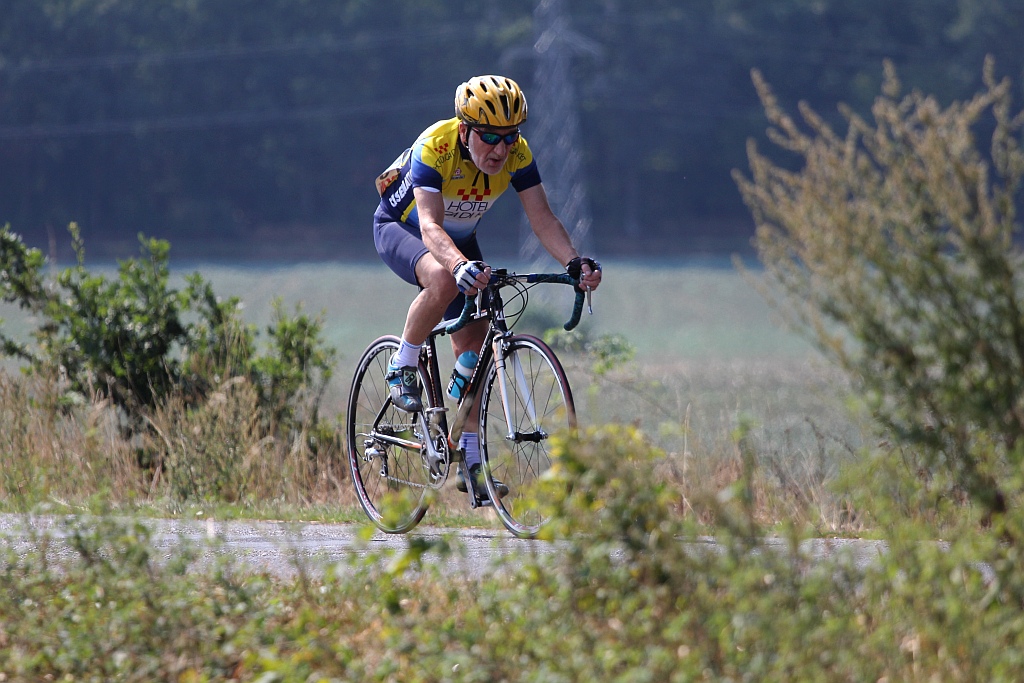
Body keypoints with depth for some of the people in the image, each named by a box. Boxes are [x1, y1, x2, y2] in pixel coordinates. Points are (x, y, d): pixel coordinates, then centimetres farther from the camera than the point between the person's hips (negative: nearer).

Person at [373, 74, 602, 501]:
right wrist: (461, 266, -65)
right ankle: (402, 370, -16)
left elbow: (542, 218, -24)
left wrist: (575, 262, -42)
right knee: (445, 280, -38)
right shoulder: (434, 147, -36)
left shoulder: (517, 153, -22)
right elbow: (430, 226, -46)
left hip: (459, 238, 6)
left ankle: (470, 463, 8)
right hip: (400, 229, -6)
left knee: (473, 345, -1)